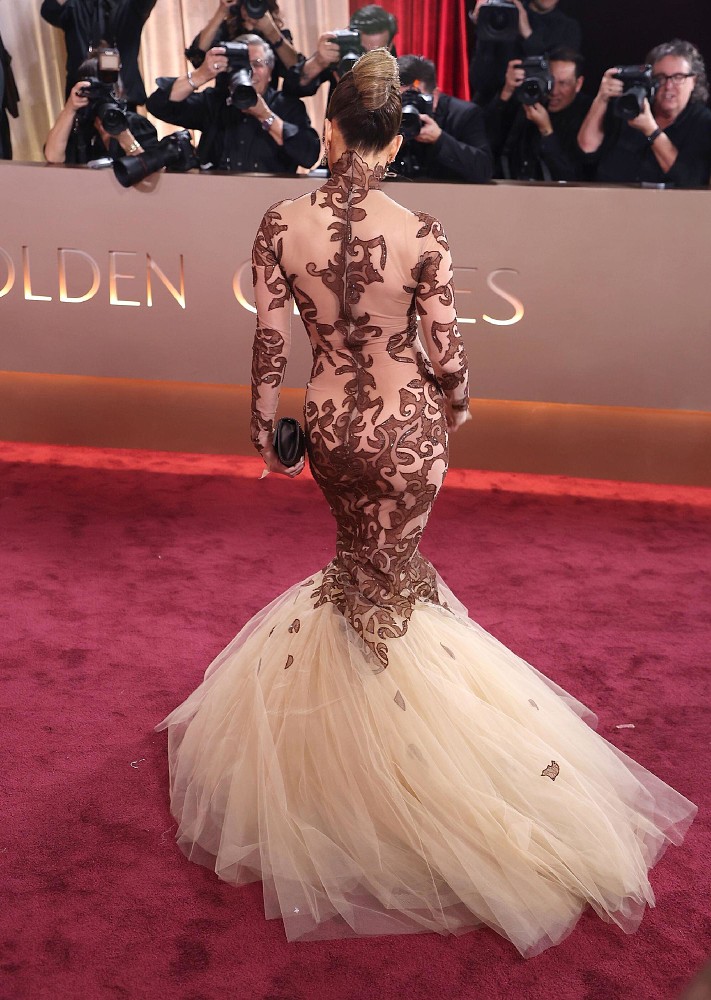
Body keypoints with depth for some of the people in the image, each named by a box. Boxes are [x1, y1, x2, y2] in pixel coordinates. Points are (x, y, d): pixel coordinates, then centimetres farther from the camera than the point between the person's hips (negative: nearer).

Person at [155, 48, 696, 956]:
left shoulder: (281, 224, -11)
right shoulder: (421, 234, -15)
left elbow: (271, 344, -7)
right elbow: (444, 352, -10)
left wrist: (264, 429, 7)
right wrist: (458, 403, 12)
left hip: (330, 421, 2)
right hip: (408, 422, -2)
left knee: (357, 557, 26)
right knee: (389, 568, 17)